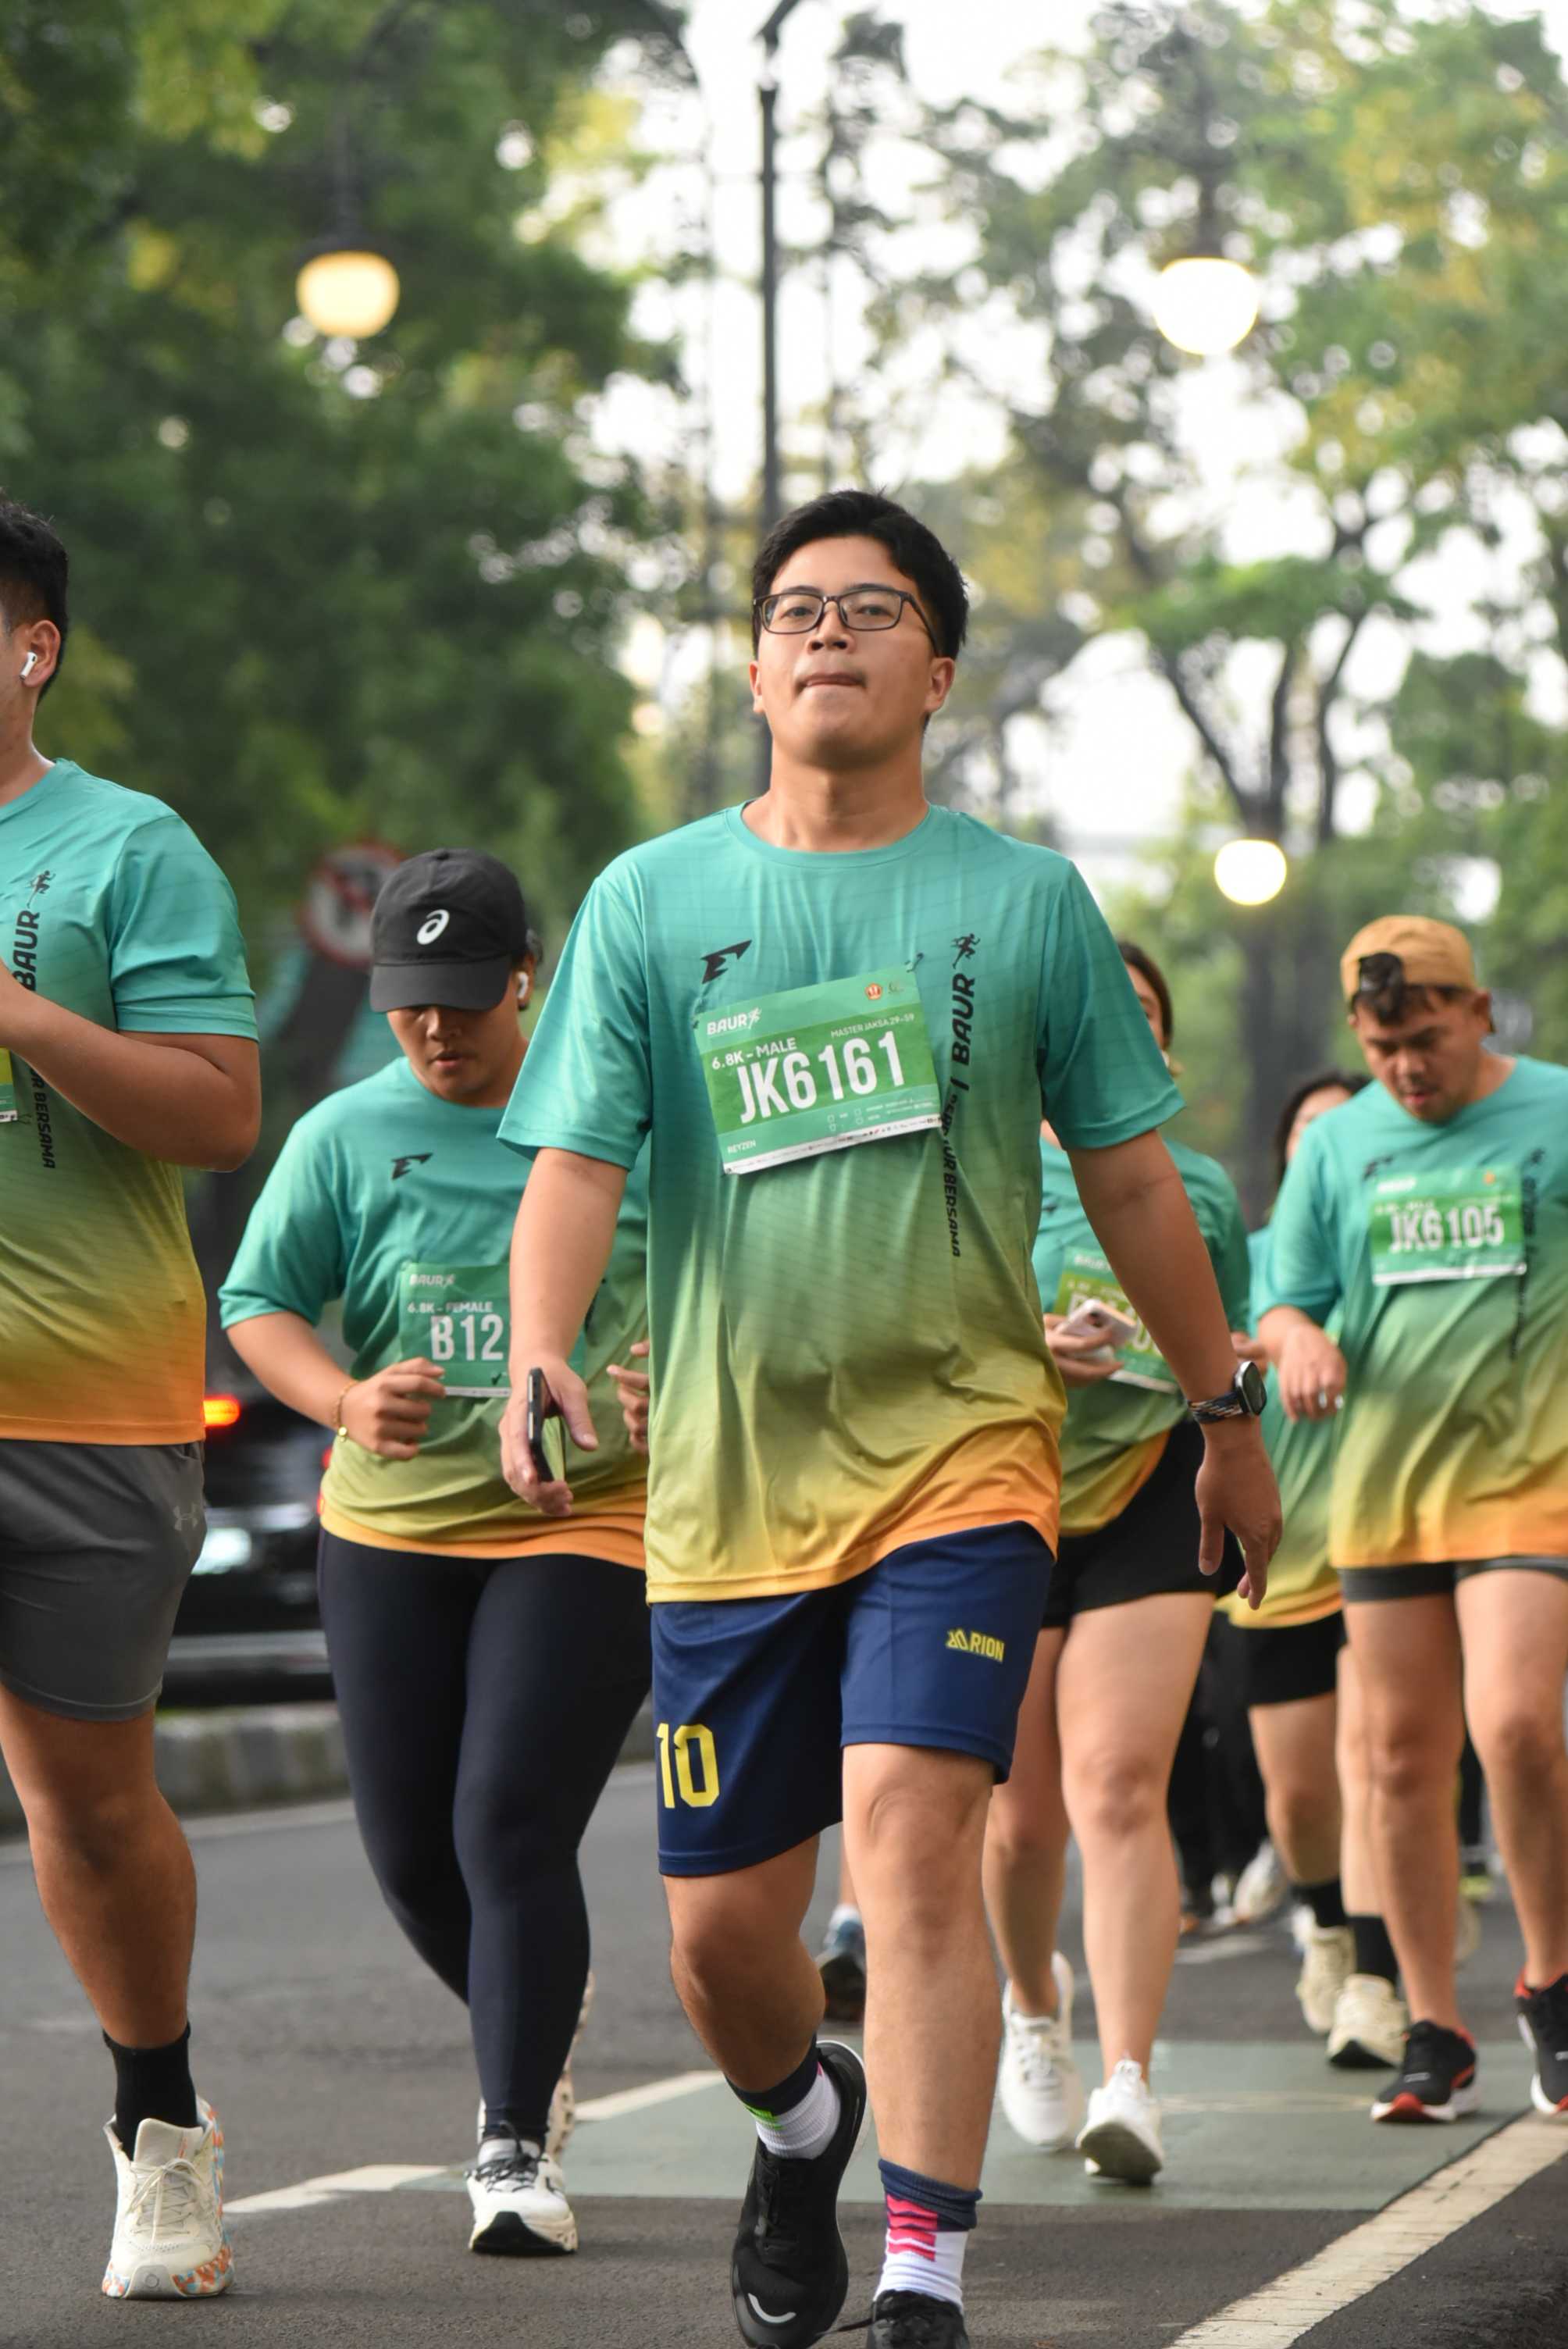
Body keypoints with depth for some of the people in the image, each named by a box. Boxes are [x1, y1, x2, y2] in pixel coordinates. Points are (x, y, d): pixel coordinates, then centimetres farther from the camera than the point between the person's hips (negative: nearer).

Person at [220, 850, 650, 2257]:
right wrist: (345, 1400, -18)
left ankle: (516, 2144, -7)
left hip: (585, 1524, -3)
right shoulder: (348, 1136, 3)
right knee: (411, 1850, 5)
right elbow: (257, 1306, 1)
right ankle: (542, 2015, 36)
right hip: (391, 1530, 3)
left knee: (511, 1827, -15)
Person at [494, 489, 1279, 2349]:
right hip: (726, 1478, 2)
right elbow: (576, 1161, -3)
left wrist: (1226, 1414, 17)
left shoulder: (1025, 901, 3)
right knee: (720, 1929, 8)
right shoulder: (650, 902, 4)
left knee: (911, 1837, -22)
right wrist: (539, 1355, -21)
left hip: (957, 1447, -2)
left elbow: (1131, 1177, 11)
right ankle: (804, 2127, 41)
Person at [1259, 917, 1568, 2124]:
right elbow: (1283, 1296, 14)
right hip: (1384, 1482, 4)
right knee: (1404, 1756, 4)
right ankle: (1435, 2034, 13)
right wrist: (1299, 1338, -8)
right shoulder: (1337, 1143, 10)